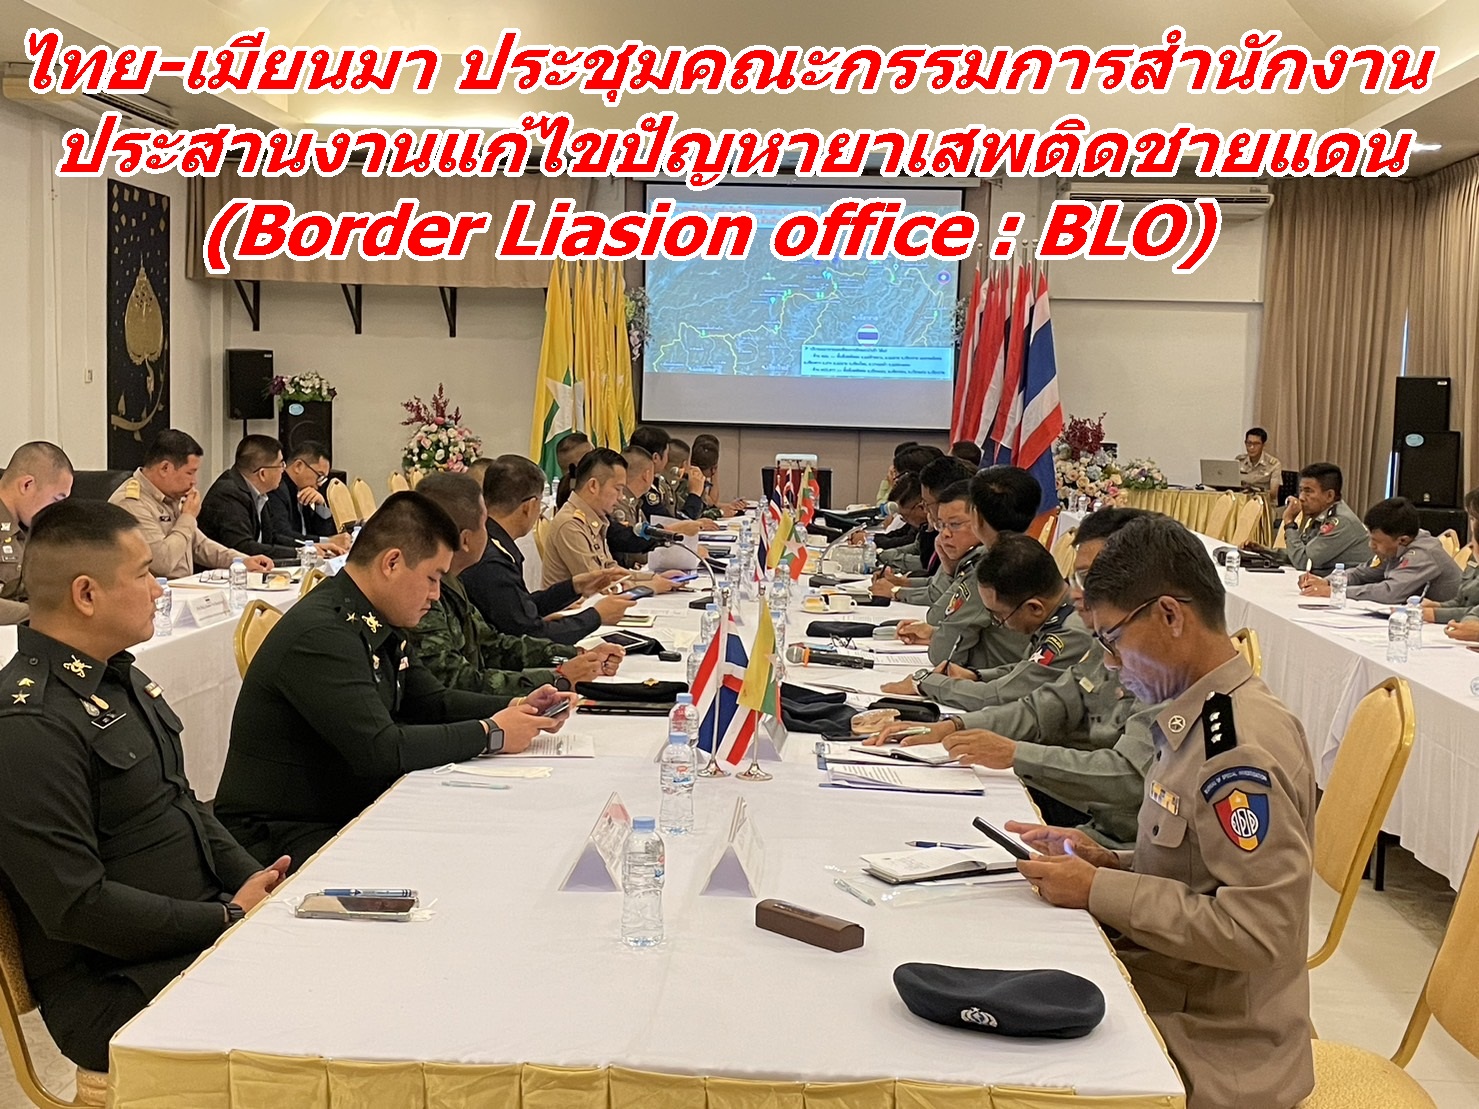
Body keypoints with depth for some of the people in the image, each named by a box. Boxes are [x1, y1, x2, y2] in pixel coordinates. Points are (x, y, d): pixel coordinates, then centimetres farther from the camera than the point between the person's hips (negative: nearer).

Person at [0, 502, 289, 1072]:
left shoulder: (118, 677, 13)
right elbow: (78, 907, -21)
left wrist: (256, 882, 3)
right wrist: (229, 917, -16)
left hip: (209, 926, 9)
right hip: (115, 988, -9)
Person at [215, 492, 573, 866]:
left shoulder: (380, 624, 6)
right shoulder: (320, 634, -23)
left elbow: (431, 701, 17)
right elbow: (380, 750, -28)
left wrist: (515, 709, 0)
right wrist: (490, 734, -19)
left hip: (348, 815, 9)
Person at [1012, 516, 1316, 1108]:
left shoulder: (1243, 750, -23)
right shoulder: (1200, 719, 7)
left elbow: (1255, 930, -25)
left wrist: (1099, 891, -19)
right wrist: (1105, 861, 2)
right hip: (1166, 994, 8)